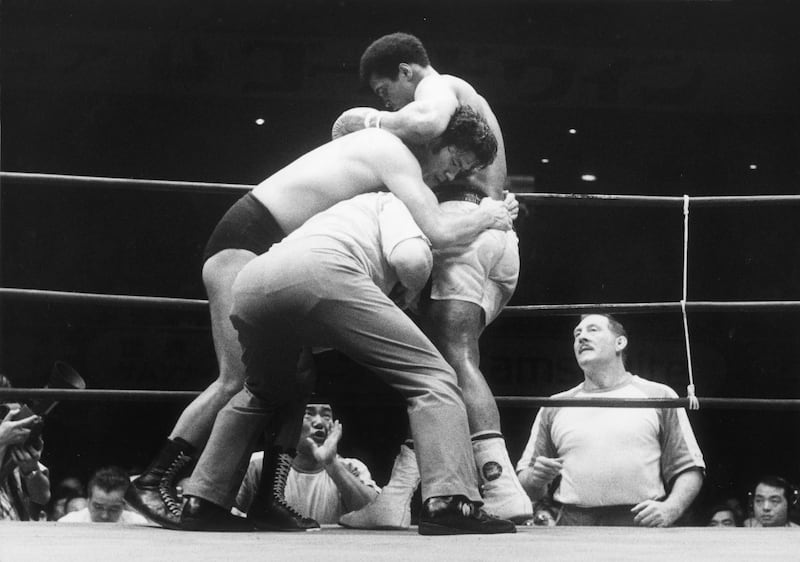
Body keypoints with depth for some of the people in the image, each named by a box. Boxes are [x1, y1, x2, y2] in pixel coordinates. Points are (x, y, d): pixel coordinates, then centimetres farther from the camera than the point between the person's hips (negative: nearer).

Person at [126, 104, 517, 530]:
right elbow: (437, 232, -22)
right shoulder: (397, 154, -14)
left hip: (276, 255, 10)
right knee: (238, 379, -15)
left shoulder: (385, 156, 16)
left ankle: (271, 496, -4)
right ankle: (153, 482, -10)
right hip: (243, 242, -10)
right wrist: (486, 218, -3)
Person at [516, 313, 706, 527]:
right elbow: (524, 478, 21)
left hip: (640, 525, -1)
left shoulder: (659, 397, 13)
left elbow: (689, 469, 9)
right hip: (573, 526, 1)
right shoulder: (553, 408, 19)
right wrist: (535, 479, -3)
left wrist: (670, 509, -10)